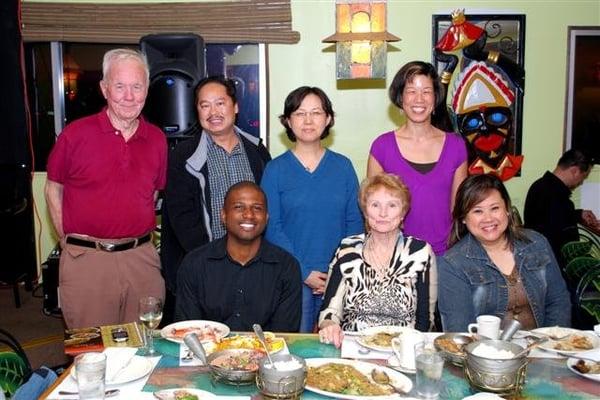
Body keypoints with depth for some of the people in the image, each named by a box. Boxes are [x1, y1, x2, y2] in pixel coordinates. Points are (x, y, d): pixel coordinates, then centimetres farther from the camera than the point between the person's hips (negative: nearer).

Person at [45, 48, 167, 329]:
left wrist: (142, 238, 9)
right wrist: (68, 242, 1)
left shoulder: (157, 139, 6)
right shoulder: (76, 133, -4)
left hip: (142, 258, 3)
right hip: (85, 260, -3)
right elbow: (53, 189, 5)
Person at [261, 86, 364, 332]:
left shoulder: (343, 166, 6)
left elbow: (355, 222, 4)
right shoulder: (275, 169, 0)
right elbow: (272, 228, -4)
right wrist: (304, 273, -11)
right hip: (293, 277, -2)